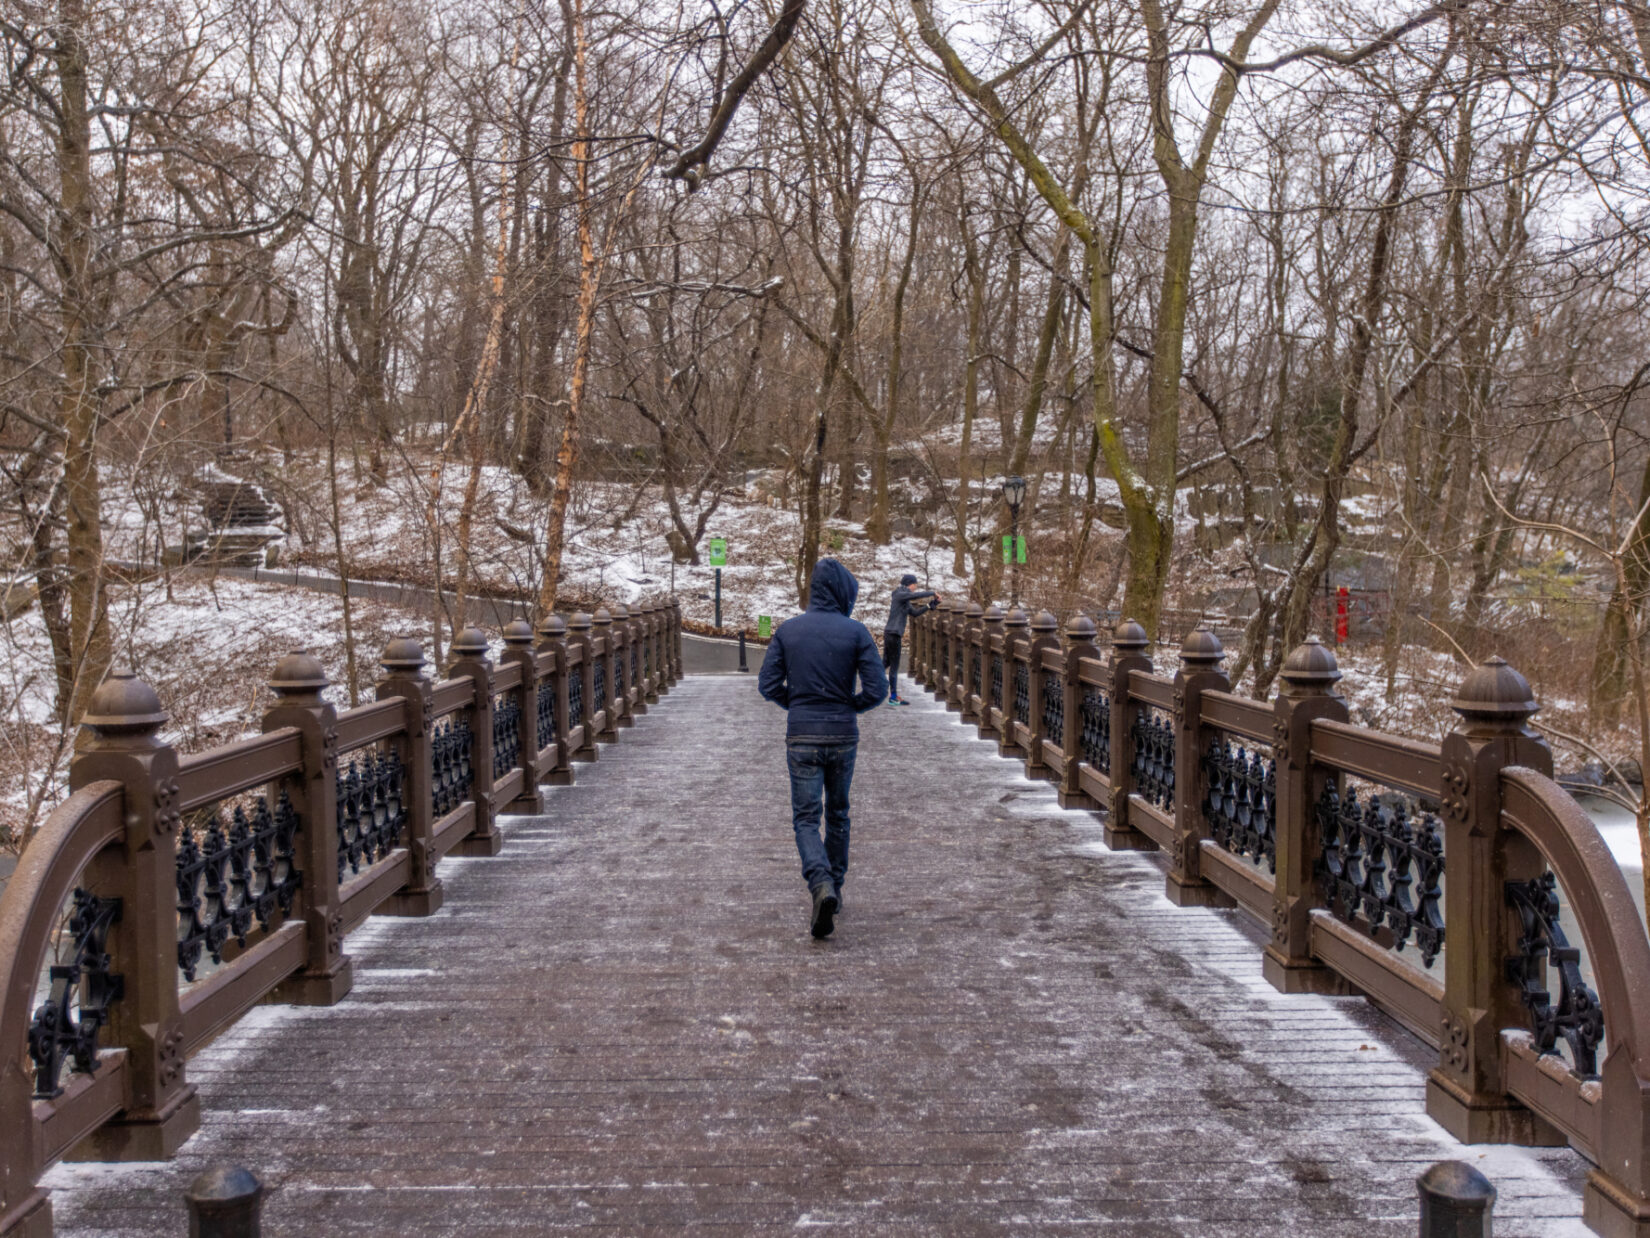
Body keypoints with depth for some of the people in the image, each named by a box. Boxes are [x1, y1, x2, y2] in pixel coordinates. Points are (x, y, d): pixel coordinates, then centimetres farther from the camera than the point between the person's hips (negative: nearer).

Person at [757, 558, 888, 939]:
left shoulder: (787, 630, -1)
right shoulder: (856, 632, -6)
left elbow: (768, 685, -3)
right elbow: (877, 689, -10)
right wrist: (850, 706, 10)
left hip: (801, 737, 0)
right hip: (843, 736, 0)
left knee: (805, 819, 2)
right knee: (838, 814, 19)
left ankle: (821, 885, -21)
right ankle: (834, 887, 28)